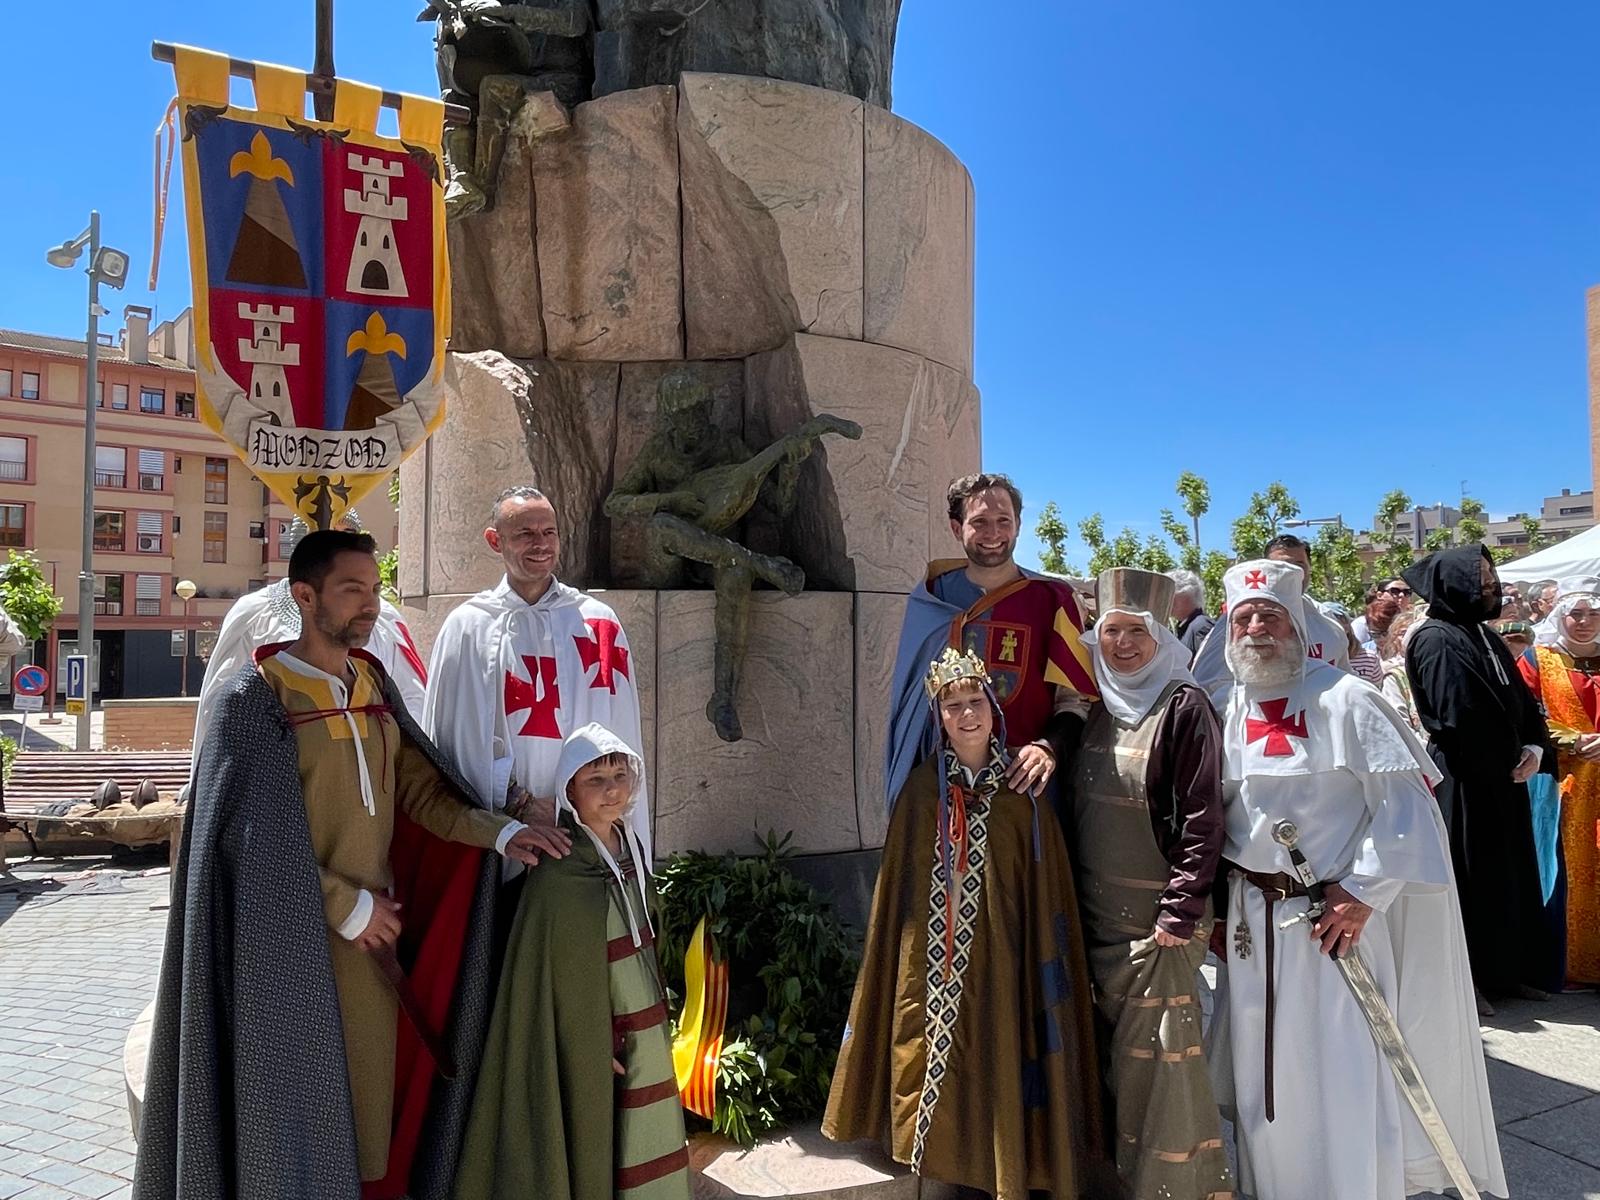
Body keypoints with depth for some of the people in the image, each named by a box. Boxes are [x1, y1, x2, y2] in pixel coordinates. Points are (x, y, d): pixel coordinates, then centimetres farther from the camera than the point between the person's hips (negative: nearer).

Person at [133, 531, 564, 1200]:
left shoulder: (375, 686, 7)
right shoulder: (254, 699, -11)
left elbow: (420, 789, 4)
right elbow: (258, 835, -15)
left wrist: (500, 832, -9)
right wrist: (348, 905, -14)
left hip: (376, 927, 5)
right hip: (296, 932, -5)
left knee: (369, 1082, 13)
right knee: (299, 1091, 6)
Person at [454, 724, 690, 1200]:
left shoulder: (629, 846, 2)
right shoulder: (558, 876, -21)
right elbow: (560, 976, -18)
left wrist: (657, 1019, 11)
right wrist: (594, 1049, -15)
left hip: (645, 1032, 7)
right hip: (596, 1042, -7)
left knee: (642, 1147, 16)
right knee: (597, 1152, 6)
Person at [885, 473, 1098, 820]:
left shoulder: (1051, 599, -1)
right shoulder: (931, 598, 6)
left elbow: (1077, 697, -3)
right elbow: (908, 696, 13)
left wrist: (1051, 747, -21)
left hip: (1024, 779, -2)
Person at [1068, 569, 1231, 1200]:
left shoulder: (1184, 706, -10)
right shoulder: (1096, 708, 8)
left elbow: (1202, 819, -14)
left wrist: (1178, 915, -16)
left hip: (1156, 923, -6)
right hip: (1095, 917, 6)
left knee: (1159, 1062, 1)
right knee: (1118, 1064, 16)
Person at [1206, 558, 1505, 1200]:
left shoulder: (1344, 700, -9)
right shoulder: (1227, 711, 8)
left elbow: (1404, 803, -13)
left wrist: (1363, 892, -16)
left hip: (1333, 916, -5)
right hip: (1252, 919, 5)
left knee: (1342, 1081, 1)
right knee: (1264, 1075, 14)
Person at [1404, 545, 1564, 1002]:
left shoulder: (1484, 636, 14)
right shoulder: (1437, 640, -14)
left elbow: (1520, 700, 15)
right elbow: (1455, 719, -20)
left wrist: (1535, 748, -2)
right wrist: (1503, 764, -10)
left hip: (1504, 777, 9)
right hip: (1463, 781, -9)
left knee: (1511, 874, 15)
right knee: (1471, 880, -1)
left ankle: (1508, 970, 28)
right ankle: (1465, 981, 10)